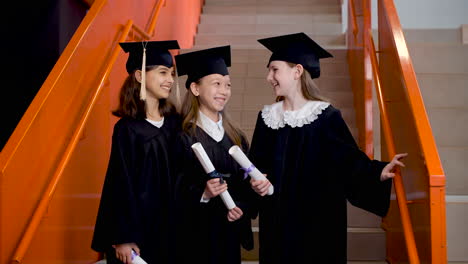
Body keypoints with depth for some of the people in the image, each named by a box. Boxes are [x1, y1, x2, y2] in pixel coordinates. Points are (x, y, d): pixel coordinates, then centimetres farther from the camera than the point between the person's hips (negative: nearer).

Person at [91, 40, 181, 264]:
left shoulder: (174, 122, 3)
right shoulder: (127, 129, -13)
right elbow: (121, 185, -13)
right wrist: (123, 238, -13)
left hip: (167, 227, 6)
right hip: (137, 226, -5)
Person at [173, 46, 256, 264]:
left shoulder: (236, 137, 8)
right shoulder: (182, 137, -10)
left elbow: (247, 183, 10)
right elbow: (173, 193, -12)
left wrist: (241, 207, -7)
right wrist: (202, 194, -27)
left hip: (230, 235, 5)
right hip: (195, 236, -5)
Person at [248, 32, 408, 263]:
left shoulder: (326, 116, -9)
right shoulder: (267, 117, 4)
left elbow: (351, 160, -7)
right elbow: (256, 164, 8)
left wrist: (377, 172, -22)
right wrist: (256, 181, -11)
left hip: (318, 221, -3)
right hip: (276, 219, 4)